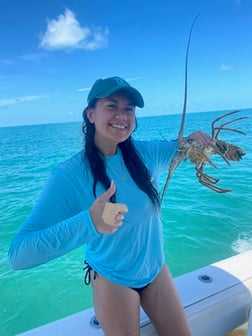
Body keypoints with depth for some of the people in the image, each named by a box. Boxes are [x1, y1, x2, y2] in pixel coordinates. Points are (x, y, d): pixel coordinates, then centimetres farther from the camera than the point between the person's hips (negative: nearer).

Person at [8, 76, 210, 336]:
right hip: (112, 280, -4)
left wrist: (193, 140, -17)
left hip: (156, 270, 5)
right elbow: (18, 254, -30)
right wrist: (88, 223, -45)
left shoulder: (146, 153, -13)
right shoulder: (69, 175, -25)